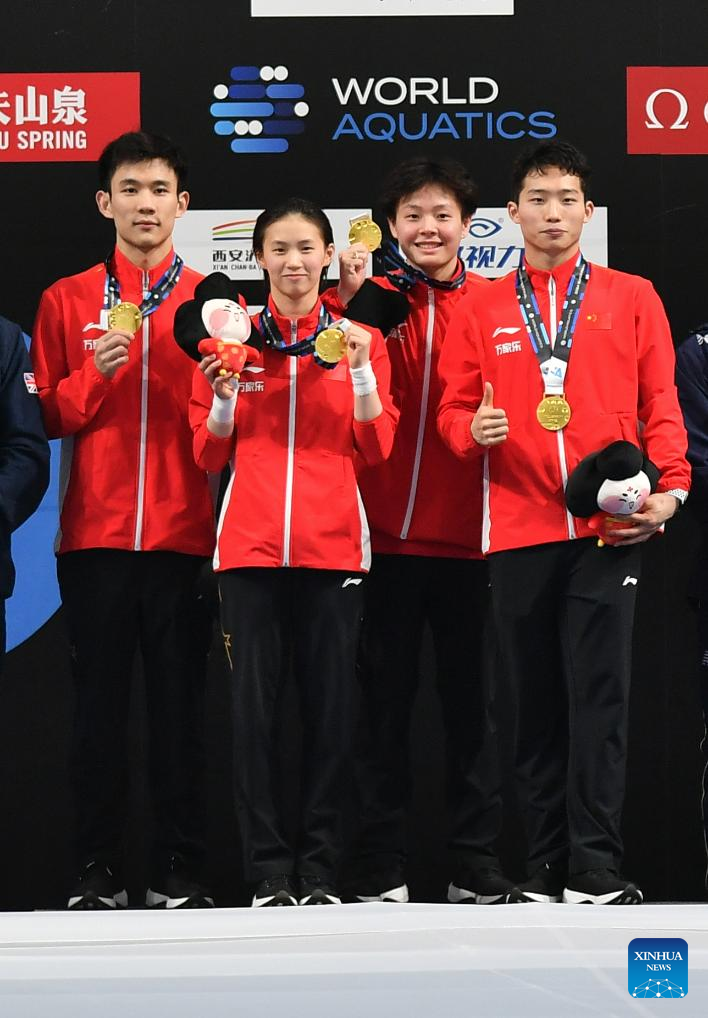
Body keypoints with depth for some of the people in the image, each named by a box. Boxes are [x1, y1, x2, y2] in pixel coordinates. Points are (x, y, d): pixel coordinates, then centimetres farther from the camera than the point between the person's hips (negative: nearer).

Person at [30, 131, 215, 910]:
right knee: (99, 705, 2)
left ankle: (178, 874, 6)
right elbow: (47, 417, 7)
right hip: (95, 538, 1)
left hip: (184, 538, 0)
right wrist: (93, 375, -11)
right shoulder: (67, 301, 10)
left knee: (179, 707, 0)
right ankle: (97, 873, 8)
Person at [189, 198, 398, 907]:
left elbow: (377, 448, 2)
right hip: (250, 543, 0)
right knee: (254, 705, -3)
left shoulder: (359, 341, 9)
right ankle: (269, 871, 3)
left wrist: (361, 369, -10)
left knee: (330, 705, 0)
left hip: (331, 544, 0)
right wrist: (222, 396, -9)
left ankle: (320, 869, 7)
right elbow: (209, 455, 8)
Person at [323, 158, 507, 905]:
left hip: (468, 534, 0)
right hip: (386, 534, 0)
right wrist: (350, 303, -21)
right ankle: (380, 867, 12)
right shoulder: (367, 299, 4)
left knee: (470, 699, 6)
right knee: (384, 701, 6)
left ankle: (477, 864, 14)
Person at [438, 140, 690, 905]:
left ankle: (596, 871, -4)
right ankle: (546, 870, 10)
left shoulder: (631, 298, 9)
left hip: (607, 527, -2)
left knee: (598, 696, -7)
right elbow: (452, 410, 10)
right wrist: (473, 429, -12)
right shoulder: (481, 312, 11)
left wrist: (669, 487, -6)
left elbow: (660, 405, 7)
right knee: (534, 701, 4)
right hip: (517, 531, 2)